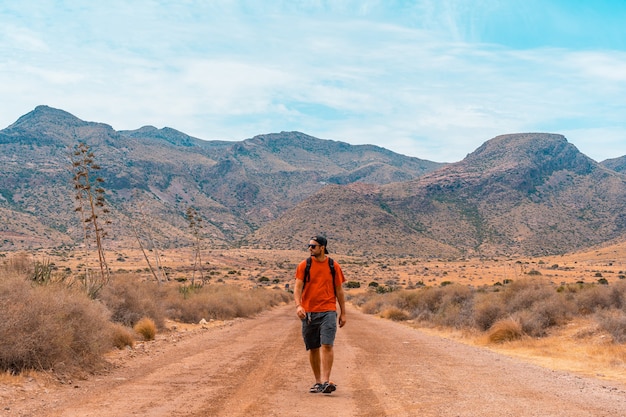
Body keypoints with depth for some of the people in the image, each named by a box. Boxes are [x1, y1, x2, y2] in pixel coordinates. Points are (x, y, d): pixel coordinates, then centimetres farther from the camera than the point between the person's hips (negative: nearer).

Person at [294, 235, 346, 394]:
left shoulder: (333, 266, 5)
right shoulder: (303, 265, 4)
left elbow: (339, 290, 11)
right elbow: (298, 287, -2)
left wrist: (343, 313, 11)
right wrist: (298, 305, -19)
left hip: (328, 311, -1)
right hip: (308, 312, 1)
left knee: (327, 345, -14)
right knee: (313, 348, 8)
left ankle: (325, 381, -15)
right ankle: (317, 381, 19)